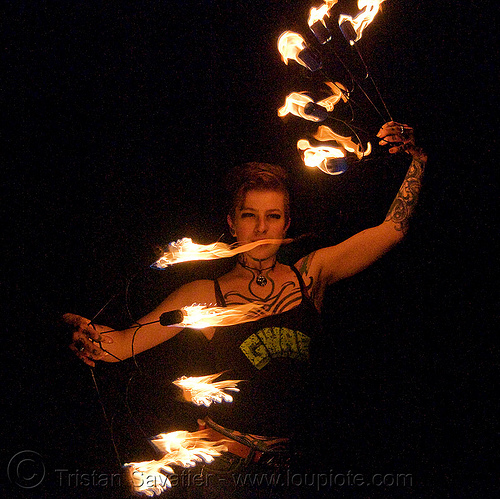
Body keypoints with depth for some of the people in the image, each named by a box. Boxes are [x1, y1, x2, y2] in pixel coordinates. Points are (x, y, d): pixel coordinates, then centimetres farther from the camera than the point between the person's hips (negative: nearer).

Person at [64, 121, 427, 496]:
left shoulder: (311, 274, 1)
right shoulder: (207, 295, -5)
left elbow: (393, 228, 0)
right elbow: (125, 343, -12)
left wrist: (417, 159, -7)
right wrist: (90, 337, -34)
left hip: (287, 456, 3)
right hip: (221, 458, -2)